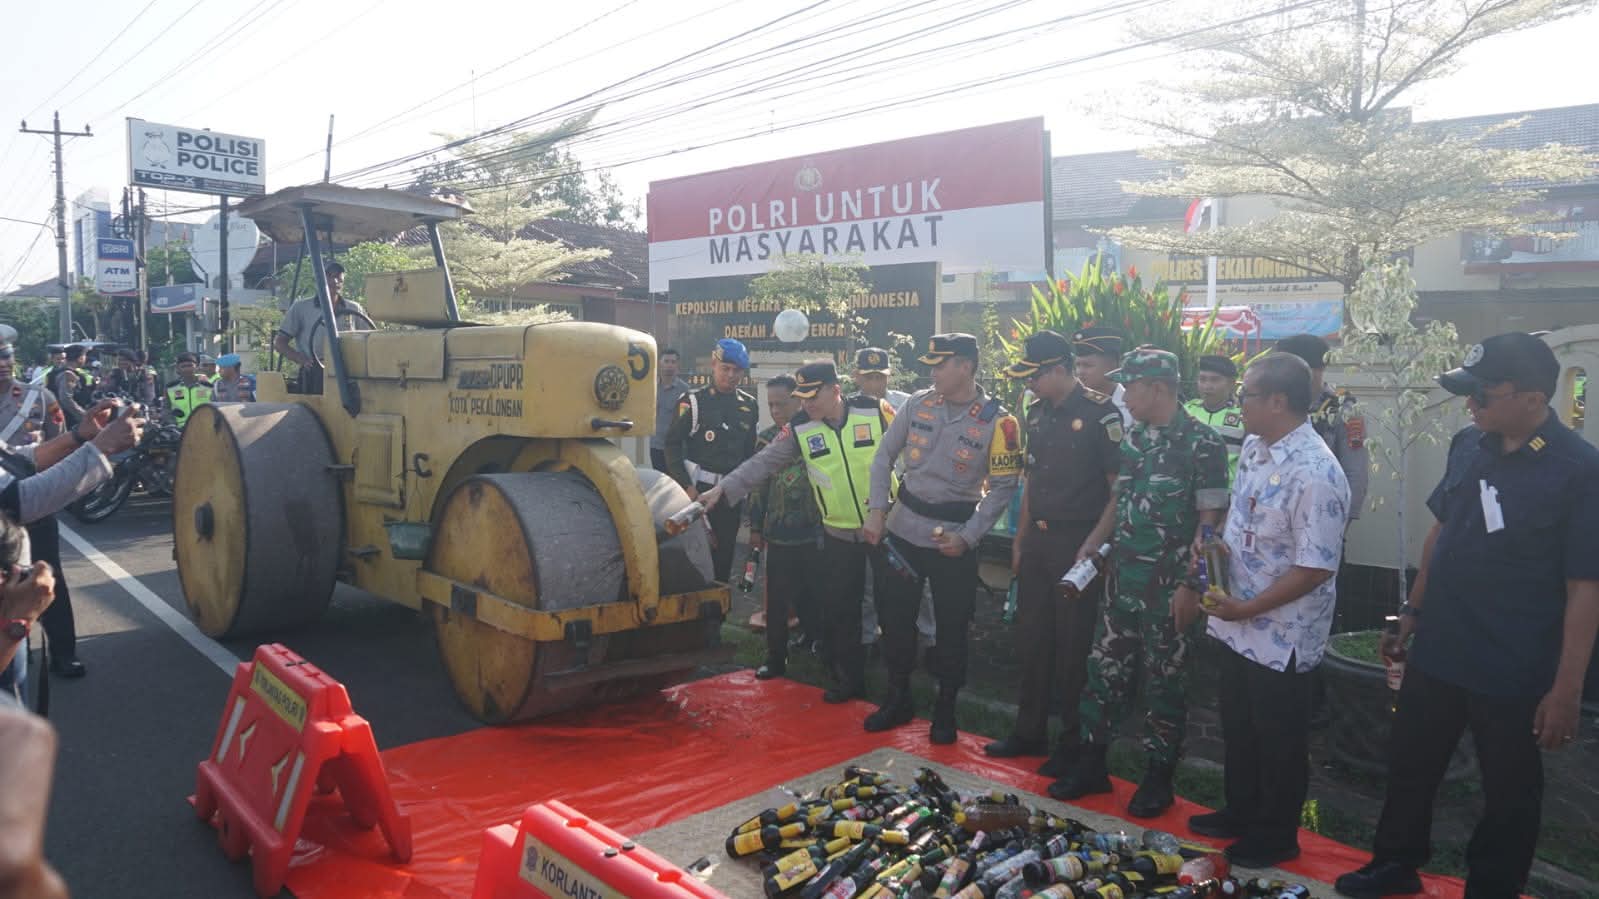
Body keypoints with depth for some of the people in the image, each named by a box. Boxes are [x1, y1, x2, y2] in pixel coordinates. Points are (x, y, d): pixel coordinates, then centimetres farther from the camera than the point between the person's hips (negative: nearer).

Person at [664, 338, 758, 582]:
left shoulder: (749, 405, 8)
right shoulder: (693, 401, -6)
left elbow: (752, 451, 14)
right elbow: (673, 444, -7)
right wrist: (686, 485, -14)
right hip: (699, 489, -4)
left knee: (724, 552, 10)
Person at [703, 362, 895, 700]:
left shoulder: (875, 410, -11)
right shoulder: (799, 428, -5)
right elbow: (763, 463, -6)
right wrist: (723, 488, -15)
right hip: (839, 534, 2)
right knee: (838, 608, 6)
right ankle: (848, 677, 22)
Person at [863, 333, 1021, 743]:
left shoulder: (998, 421, -11)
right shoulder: (918, 403, -1)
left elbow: (1002, 488, -9)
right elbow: (884, 456, 6)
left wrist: (967, 537, -16)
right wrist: (877, 510, -2)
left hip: (955, 538, -3)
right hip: (902, 530, 4)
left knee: (952, 625, 7)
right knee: (894, 614, 11)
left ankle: (945, 710, 26)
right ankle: (897, 699, 30)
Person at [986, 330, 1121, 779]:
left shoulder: (1099, 413, -13)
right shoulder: (1037, 413, 9)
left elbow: (1120, 489, -13)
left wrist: (1093, 546, -19)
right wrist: (1020, 539, 15)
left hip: (1077, 543, -7)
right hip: (1038, 540, 7)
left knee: (1073, 648, 3)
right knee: (1031, 639, 14)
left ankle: (1075, 743, 19)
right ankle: (1030, 732, 28)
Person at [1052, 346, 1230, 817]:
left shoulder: (1202, 443, -11)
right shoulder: (1133, 439, 9)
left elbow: (1210, 520, -12)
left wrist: (1191, 585, -16)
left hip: (1169, 587, -6)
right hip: (1123, 579, 6)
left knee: (1164, 681, 6)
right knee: (1105, 668, 11)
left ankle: (1159, 778, 22)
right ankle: (1091, 765, 24)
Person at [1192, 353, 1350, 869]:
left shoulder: (1315, 475, -26)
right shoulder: (1253, 447, 1)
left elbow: (1315, 569, -25)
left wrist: (1247, 609, -19)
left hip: (1282, 633, -8)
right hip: (1239, 623, 8)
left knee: (1278, 740, 11)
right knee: (1237, 727, 23)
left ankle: (1277, 836, 30)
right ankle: (1240, 813, 42)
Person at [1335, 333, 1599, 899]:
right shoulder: (1468, 445, -1)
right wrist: (1413, 610, 14)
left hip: (1514, 674, -5)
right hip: (1436, 652, 6)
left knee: (1509, 794, 15)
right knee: (1409, 766, 21)